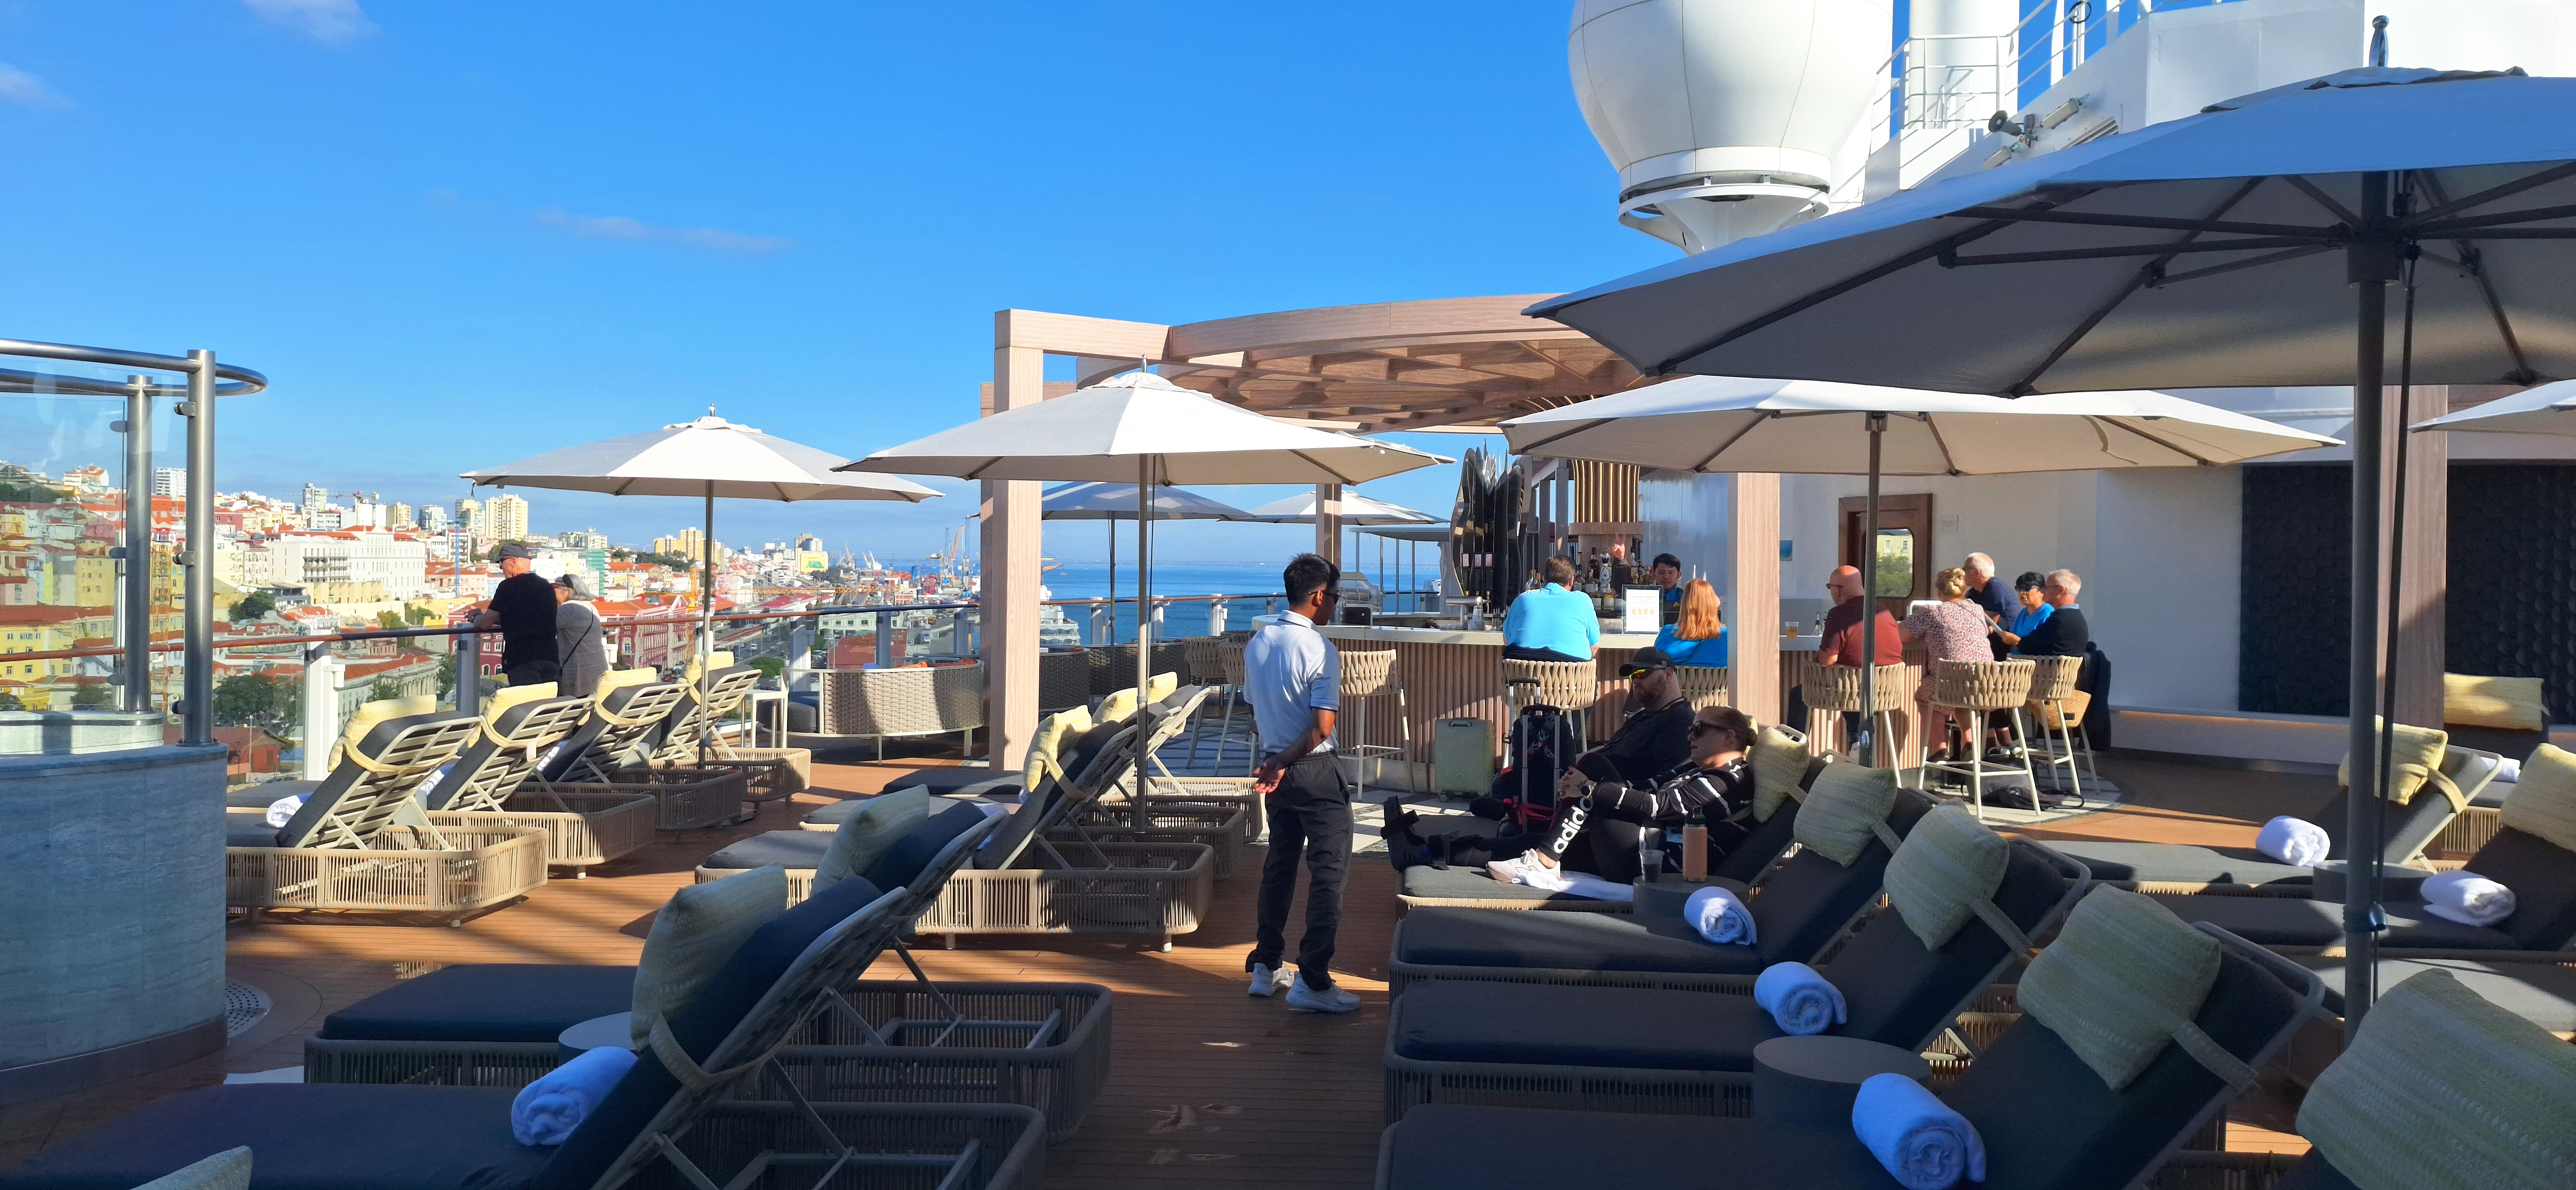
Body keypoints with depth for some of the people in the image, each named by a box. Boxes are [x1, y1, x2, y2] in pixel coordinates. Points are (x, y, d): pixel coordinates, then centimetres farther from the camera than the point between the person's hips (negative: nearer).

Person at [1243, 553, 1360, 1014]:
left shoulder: (1257, 643, 4)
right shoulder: (1319, 650, -17)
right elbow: (1322, 728, -22)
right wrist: (1282, 766, -16)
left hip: (1275, 766, 7)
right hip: (1315, 771, -7)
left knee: (1279, 864, 17)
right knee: (1329, 872, -1)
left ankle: (1265, 967, 24)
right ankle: (1312, 982, -2)